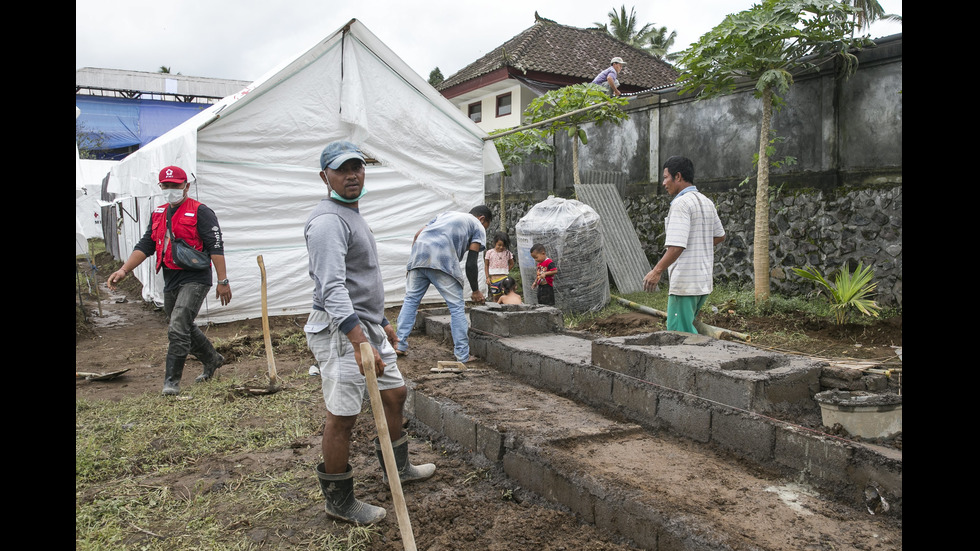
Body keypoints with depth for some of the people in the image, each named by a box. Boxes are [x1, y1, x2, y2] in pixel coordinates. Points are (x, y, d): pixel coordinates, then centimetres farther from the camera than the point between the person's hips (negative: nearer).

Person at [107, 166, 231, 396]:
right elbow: (145, 246, 13)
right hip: (171, 281, 8)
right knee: (185, 327, 20)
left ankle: (171, 381, -5)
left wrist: (223, 281, -16)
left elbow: (216, 247, -12)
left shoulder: (200, 212, -9)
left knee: (178, 329, -14)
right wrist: (123, 270, -1)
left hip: (195, 279, -8)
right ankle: (212, 359, 40)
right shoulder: (158, 214, 14)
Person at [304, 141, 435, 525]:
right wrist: (360, 343, -35)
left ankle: (396, 467, 39)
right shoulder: (328, 221, -16)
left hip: (367, 326, 11)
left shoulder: (353, 215, 18)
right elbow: (332, 288, -28)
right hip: (340, 332, -11)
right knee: (342, 416, -3)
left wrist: (382, 322, 27)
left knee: (395, 393, 20)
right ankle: (338, 500, 13)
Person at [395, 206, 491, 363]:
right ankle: (462, 355, 5)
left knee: (411, 300, 16)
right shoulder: (478, 227, 19)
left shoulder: (446, 214, 35)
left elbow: (418, 234, 24)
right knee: (457, 307, 3)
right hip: (442, 260, -5)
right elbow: (471, 263, 7)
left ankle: (400, 345, 17)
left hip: (418, 254, 5)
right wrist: (476, 291, 15)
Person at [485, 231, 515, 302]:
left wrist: (506, 271, 2)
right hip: (493, 278, 0)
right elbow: (486, 265, 5)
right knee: (495, 297, 4)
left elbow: (511, 264, 15)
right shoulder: (490, 252, 0)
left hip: (504, 278, 0)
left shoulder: (507, 253, 2)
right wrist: (487, 277, 0)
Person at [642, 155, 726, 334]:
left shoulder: (681, 203, -15)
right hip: (703, 280, 9)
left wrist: (657, 271, -19)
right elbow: (720, 235, 26)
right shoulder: (707, 202, 13)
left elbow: (677, 246, -24)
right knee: (686, 328, 18)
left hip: (685, 282, -9)